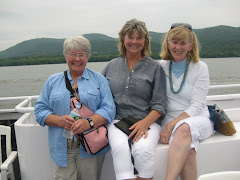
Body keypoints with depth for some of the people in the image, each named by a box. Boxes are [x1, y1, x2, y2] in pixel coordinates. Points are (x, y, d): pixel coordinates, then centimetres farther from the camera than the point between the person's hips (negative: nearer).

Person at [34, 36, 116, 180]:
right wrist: (59, 120, -13)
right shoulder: (53, 81, 12)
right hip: (62, 149, 1)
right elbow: (40, 110, 7)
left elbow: (109, 109, -4)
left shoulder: (99, 79, 7)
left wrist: (89, 122, -21)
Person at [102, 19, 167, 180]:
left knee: (143, 149, -30)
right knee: (120, 148, -30)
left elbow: (159, 105, 1)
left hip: (147, 121, -1)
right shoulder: (112, 66, 15)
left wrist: (145, 122, -16)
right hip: (118, 119, 2)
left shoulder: (155, 67, 6)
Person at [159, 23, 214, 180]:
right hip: (171, 121, 1)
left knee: (183, 127, -38)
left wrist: (171, 125, -20)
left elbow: (197, 106, -9)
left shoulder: (200, 68, -2)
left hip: (198, 119, -1)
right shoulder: (161, 66, 5)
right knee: (187, 151, -33)